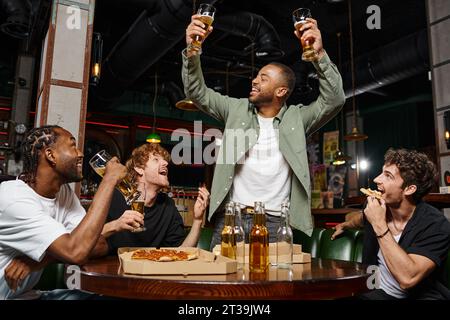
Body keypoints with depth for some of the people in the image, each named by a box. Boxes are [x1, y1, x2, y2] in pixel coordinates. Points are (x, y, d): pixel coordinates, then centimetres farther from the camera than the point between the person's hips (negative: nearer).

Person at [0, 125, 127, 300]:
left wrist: (42, 258, -21)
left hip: (27, 294, 6)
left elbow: (98, 244, -5)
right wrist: (109, 180, -28)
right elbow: (75, 252, -33)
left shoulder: (64, 192, 0)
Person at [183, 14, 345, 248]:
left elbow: (334, 100, -8)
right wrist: (192, 50, -10)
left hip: (275, 222, -1)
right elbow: (197, 93, 4)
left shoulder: (297, 118, 3)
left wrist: (319, 53, -19)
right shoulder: (237, 109, 8)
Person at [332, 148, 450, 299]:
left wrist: (379, 225, -29)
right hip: (380, 292, 5)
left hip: (421, 295, -4)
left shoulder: (436, 225, -20)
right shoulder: (376, 207, -5)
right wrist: (344, 225, 39)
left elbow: (407, 279, -32)